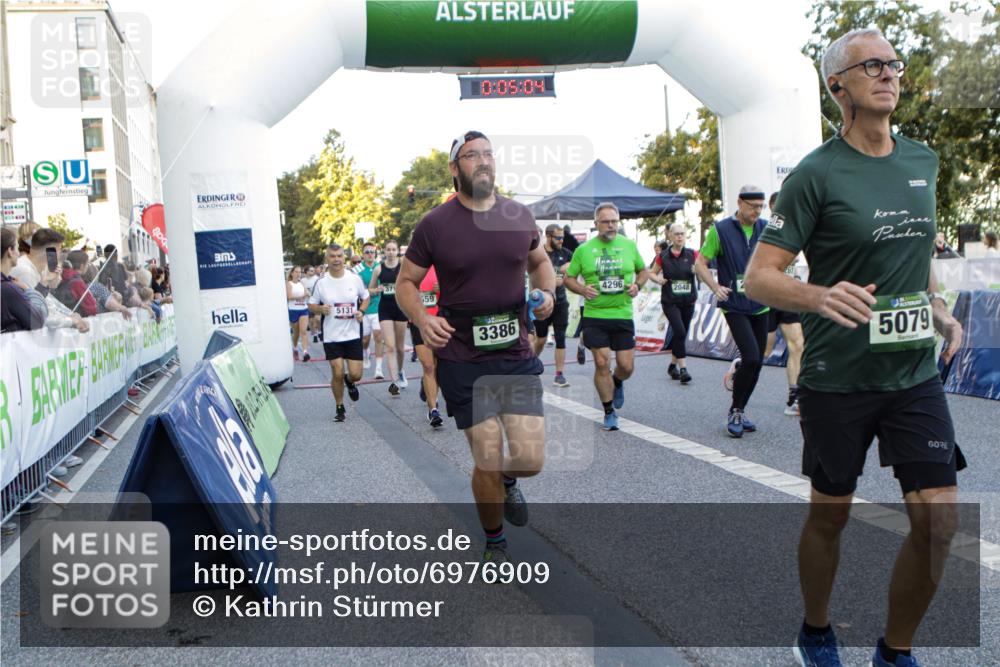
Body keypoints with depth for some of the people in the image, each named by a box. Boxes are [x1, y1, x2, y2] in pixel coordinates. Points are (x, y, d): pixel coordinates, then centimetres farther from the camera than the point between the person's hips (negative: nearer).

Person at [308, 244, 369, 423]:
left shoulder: (355, 279, -2)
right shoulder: (321, 282, -3)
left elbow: (365, 297, 13)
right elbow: (311, 305, 7)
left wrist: (361, 311, -7)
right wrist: (320, 309, -16)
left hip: (353, 334, 1)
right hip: (331, 336, -1)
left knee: (356, 374, -2)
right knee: (337, 373, -3)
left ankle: (349, 382, 37)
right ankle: (340, 408, 18)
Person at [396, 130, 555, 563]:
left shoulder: (519, 216, 5)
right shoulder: (434, 225, -4)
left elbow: (539, 260, 22)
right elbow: (405, 282, 4)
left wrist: (547, 291, 0)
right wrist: (422, 319, -16)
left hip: (516, 354, 3)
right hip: (462, 361, -2)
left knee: (529, 458, -6)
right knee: (487, 462, -1)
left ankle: (507, 482, 34)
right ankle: (494, 543, 27)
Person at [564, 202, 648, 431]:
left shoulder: (629, 245, 7)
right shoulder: (584, 249, 2)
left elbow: (644, 270, 19)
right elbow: (568, 278, 7)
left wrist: (637, 285, -2)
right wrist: (582, 289, -13)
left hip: (623, 315, 2)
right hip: (594, 316, -1)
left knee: (626, 366, 1)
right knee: (602, 363, -4)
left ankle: (617, 383, 39)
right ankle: (609, 412, 13)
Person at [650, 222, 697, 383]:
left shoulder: (692, 254, 2)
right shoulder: (663, 256, 0)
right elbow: (652, 273, 10)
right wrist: (658, 279, -10)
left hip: (688, 301, 3)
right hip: (670, 301, -3)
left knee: (680, 334, 11)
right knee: (680, 331, -17)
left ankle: (672, 365, 29)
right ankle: (683, 368, -14)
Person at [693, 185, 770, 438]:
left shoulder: (766, 229, 5)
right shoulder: (721, 230, -6)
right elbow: (700, 264, -1)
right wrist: (716, 288, -14)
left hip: (760, 306, 5)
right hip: (735, 306, -5)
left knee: (757, 362, 8)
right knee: (751, 358, -17)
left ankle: (740, 411, 25)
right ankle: (735, 410, 2)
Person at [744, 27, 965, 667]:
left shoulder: (923, 160, 8)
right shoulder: (816, 173, -10)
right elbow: (759, 276, -13)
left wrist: (938, 307, 7)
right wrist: (820, 295, -32)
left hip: (915, 372, 5)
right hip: (837, 380, -4)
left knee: (939, 519, -1)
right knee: (831, 514, 10)